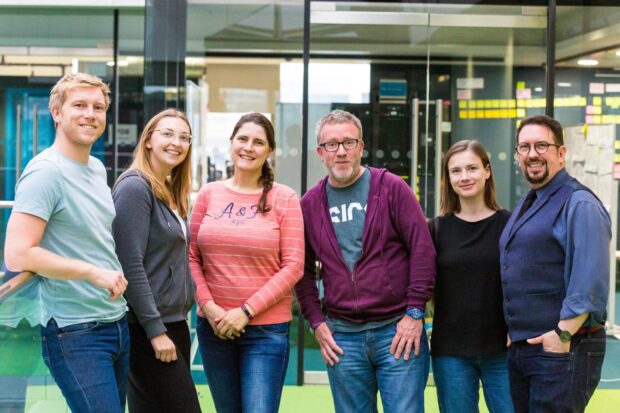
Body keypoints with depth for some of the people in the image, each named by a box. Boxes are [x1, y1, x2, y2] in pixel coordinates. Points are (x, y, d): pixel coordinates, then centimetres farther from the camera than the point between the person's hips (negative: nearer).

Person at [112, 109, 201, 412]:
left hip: (174, 322, 8)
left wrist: (175, 324, 7)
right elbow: (131, 265, -18)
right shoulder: (135, 187, -12)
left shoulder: (171, 193, 14)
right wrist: (156, 330, -19)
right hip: (147, 327, -8)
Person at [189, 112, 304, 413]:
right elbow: (191, 256, 6)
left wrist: (246, 312, -12)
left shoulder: (284, 199, -3)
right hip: (214, 325, 3)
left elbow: (293, 267, -7)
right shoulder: (209, 193, 5)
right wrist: (208, 306, -7)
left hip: (267, 328, -3)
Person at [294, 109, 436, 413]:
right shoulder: (310, 203, 8)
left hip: (398, 330, -3)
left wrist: (415, 312, -8)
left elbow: (423, 249, -5)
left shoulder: (391, 188, -1)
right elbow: (304, 270, 14)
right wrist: (316, 322, 4)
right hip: (341, 336, 3)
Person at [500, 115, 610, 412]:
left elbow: (590, 281, -20)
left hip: (561, 350, -9)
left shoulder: (579, 204, -11)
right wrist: (512, 333, 15)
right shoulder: (526, 206, 17)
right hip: (518, 348, 9)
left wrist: (564, 333, -23)